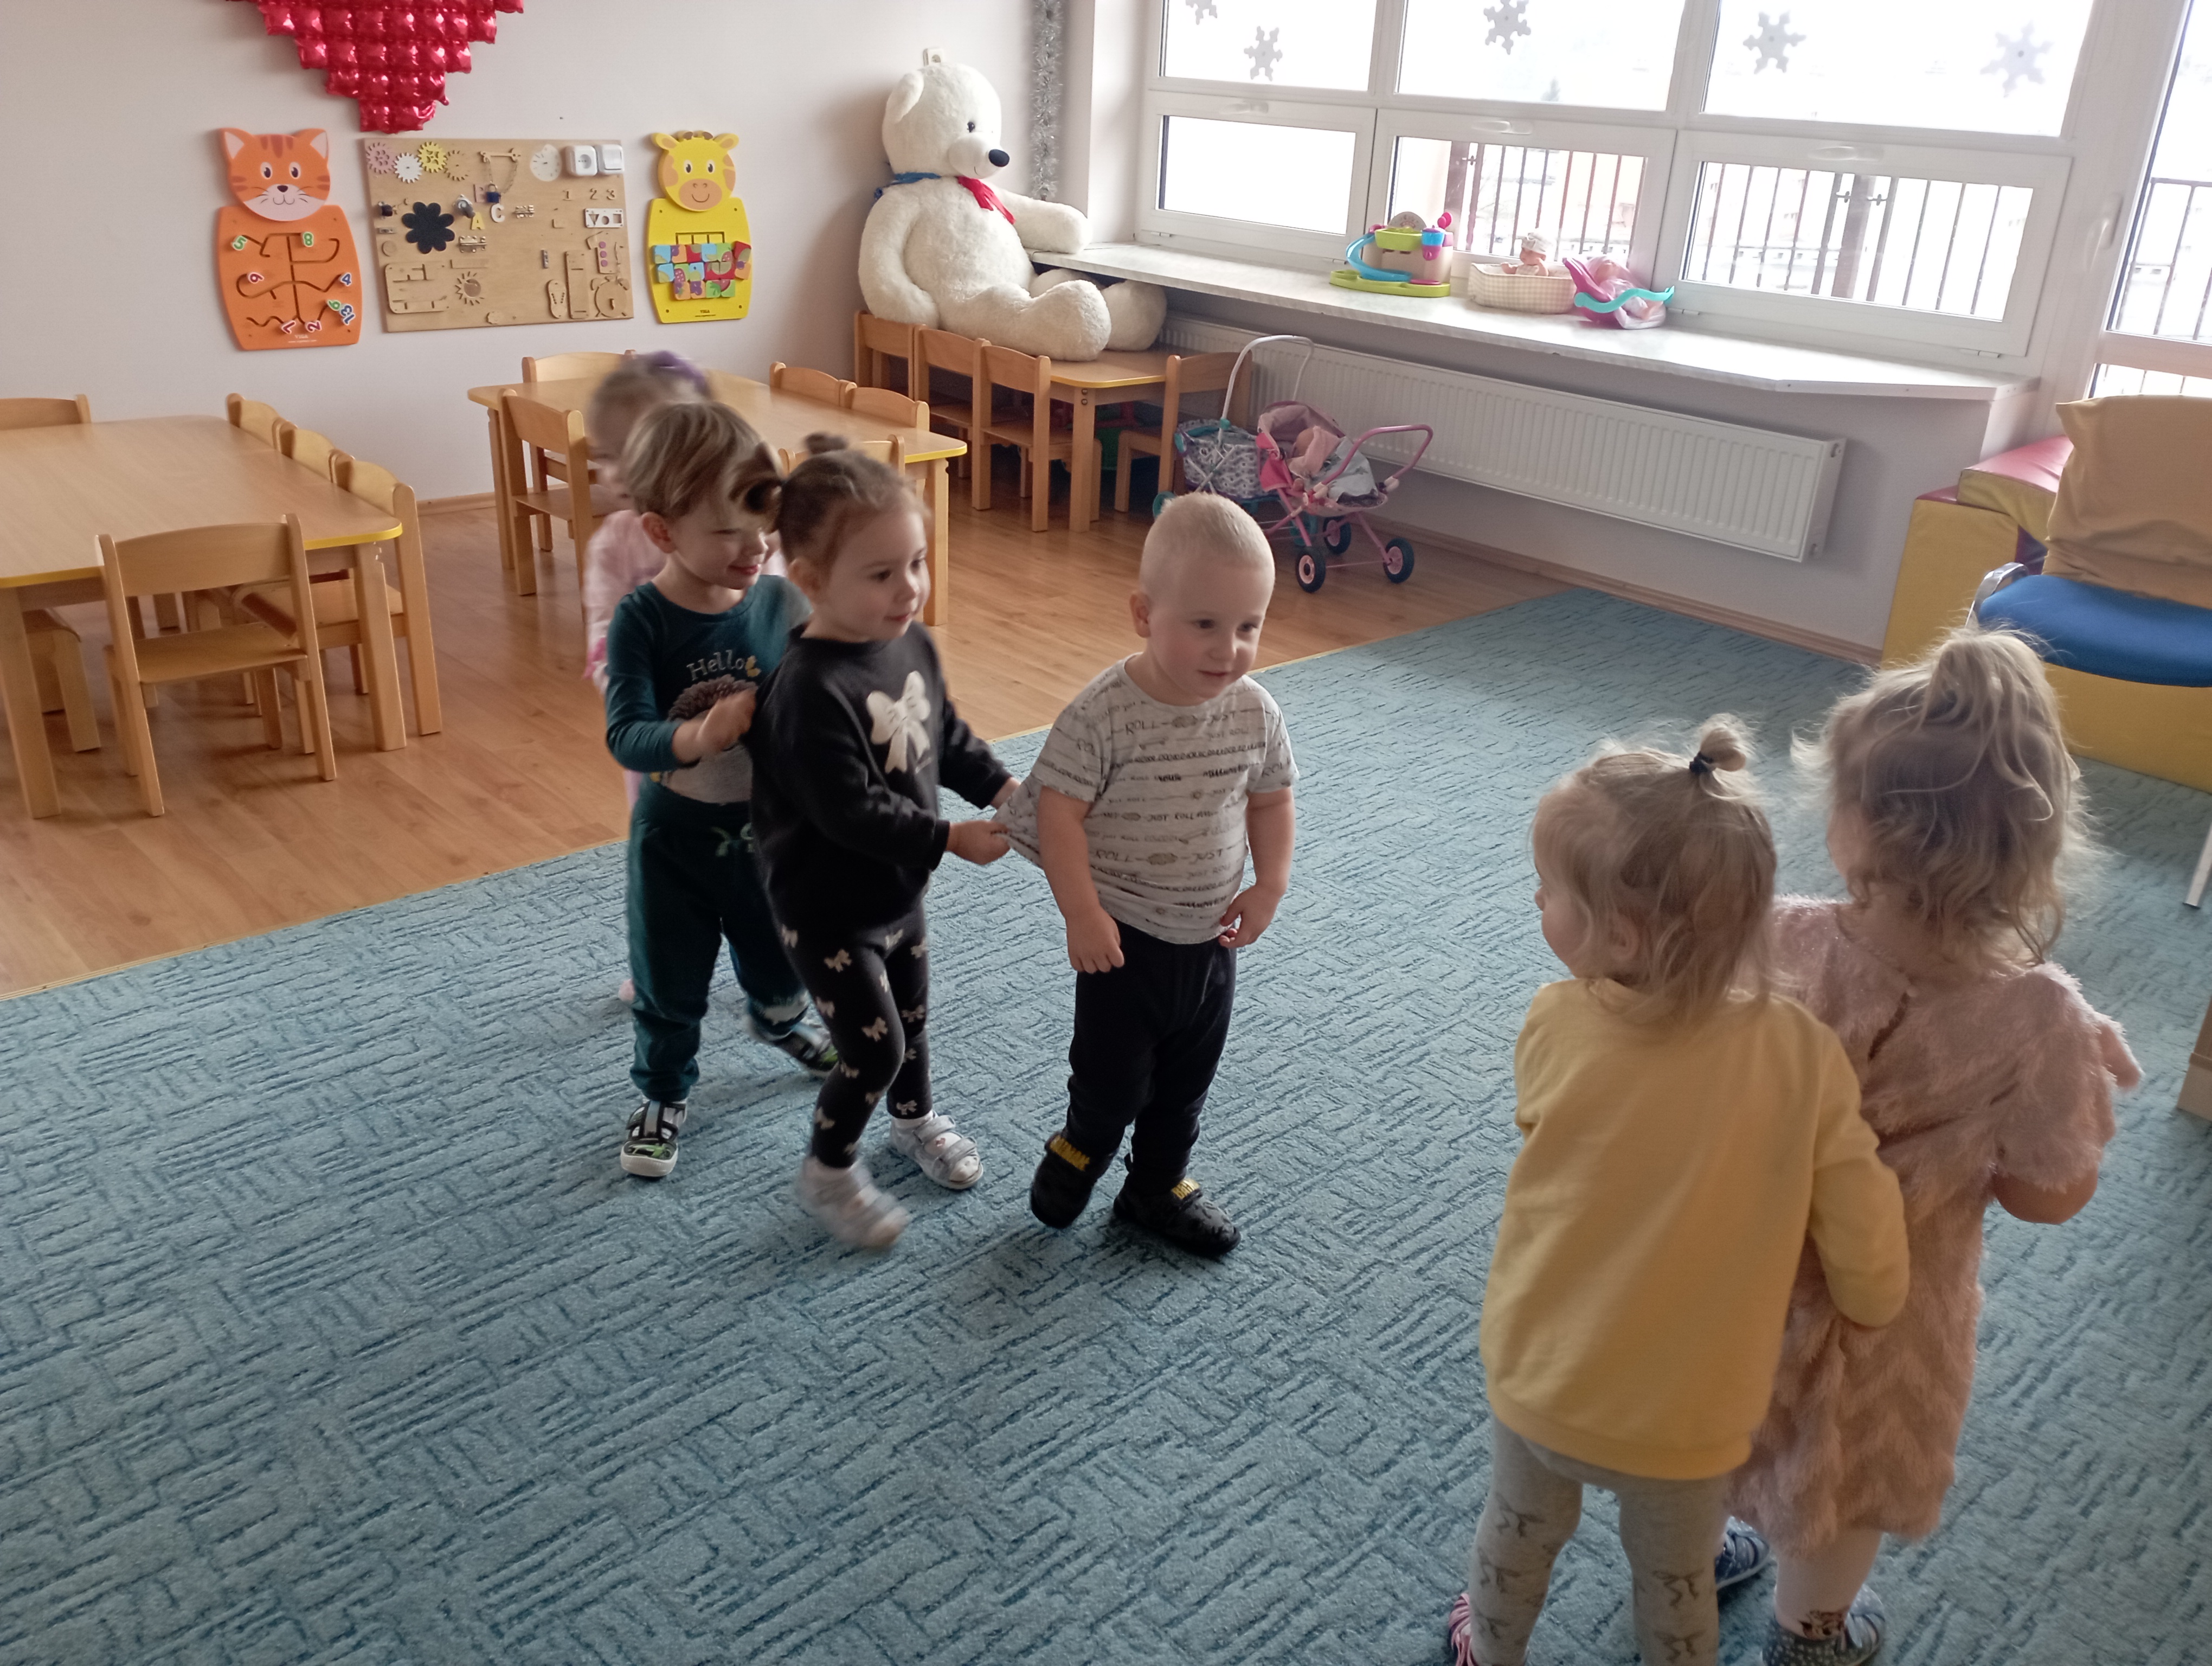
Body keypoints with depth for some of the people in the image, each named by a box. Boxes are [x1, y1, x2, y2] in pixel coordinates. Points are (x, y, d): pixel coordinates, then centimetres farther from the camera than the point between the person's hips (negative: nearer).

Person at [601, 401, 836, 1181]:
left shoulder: (782, 603, -13)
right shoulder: (641, 619, -21)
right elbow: (626, 736, -29)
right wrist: (698, 737, -47)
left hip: (766, 822, 3)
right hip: (674, 833, -3)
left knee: (779, 950, 26)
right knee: (669, 983, 14)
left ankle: (778, 1021, 60)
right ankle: (664, 1093, 40)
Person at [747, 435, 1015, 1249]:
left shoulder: (912, 643, -5)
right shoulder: (811, 691, -31)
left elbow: (948, 736, 9)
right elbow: (850, 812, -30)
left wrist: (1001, 787, -4)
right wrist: (951, 840, -26)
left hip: (901, 889, 8)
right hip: (829, 908, -8)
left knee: (911, 1019, 25)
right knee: (874, 1047, 0)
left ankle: (916, 1120, 51)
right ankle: (827, 1173, 25)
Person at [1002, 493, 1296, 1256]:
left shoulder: (1255, 712, -9)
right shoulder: (1103, 713, -24)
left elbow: (1270, 798, 6)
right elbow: (1058, 813, -19)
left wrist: (1270, 886, -3)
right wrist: (1082, 914, -21)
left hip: (1211, 937, 5)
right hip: (1124, 936, -5)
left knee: (1186, 1083, 21)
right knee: (1113, 1078, 9)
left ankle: (1159, 1188, 44)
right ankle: (1079, 1149, 43)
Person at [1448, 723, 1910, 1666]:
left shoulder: (1556, 1027, -25)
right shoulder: (1802, 1056, -26)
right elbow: (1869, 1270, -18)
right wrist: (1866, 1304, 5)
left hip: (1535, 1379, 1)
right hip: (1686, 1425, -1)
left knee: (1518, 1533, 31)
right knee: (1676, 1584, 29)